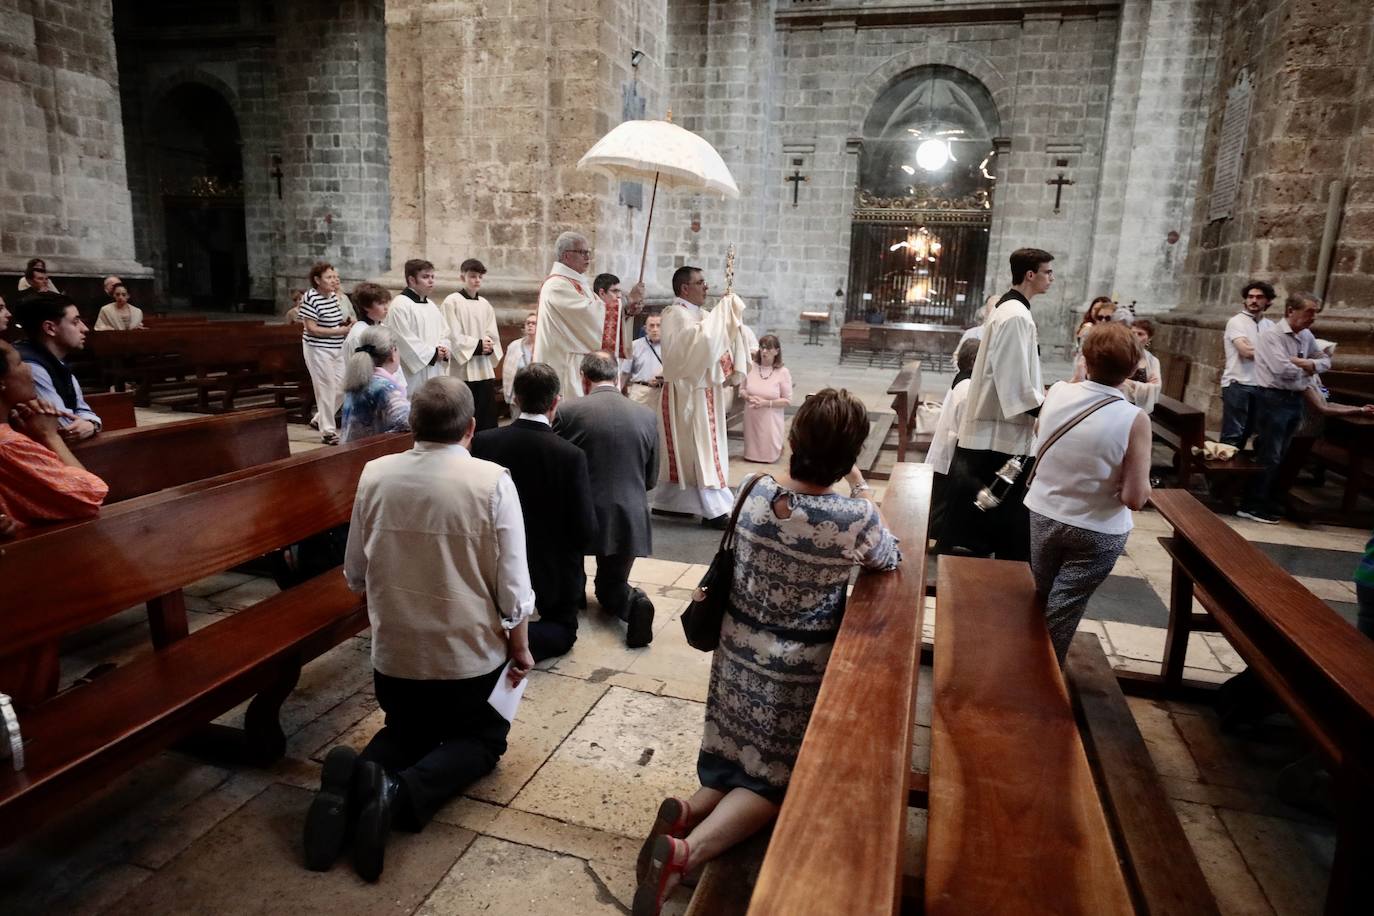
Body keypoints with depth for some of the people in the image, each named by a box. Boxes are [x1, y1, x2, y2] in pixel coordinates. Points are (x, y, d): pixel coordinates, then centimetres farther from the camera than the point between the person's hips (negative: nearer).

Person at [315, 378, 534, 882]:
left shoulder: (375, 475, -6)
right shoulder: (491, 481, -17)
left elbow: (355, 575, 5)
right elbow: (512, 589, -14)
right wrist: (520, 650, 4)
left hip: (391, 652, 4)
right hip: (470, 654, -3)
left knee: (407, 730, 29)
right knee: (481, 737, 22)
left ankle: (352, 781, -3)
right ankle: (404, 793, -7)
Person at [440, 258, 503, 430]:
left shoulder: (485, 304, 14)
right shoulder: (452, 302, -2)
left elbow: (493, 336, 11)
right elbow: (453, 336, -8)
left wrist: (488, 346, -10)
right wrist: (478, 345, -14)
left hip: (485, 369, 5)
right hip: (462, 369, -5)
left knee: (487, 421, 4)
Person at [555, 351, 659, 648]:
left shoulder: (568, 411, -9)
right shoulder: (647, 416, -1)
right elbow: (651, 479, 8)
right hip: (630, 520, 2)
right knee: (612, 585, 20)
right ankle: (634, 602, -9)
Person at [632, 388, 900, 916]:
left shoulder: (758, 492, -11)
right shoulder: (854, 517, -21)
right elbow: (889, 558, 2)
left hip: (739, 652, 4)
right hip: (799, 668, -4)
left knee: (745, 756, 23)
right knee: (774, 776, 12)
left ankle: (689, 811, -5)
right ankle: (688, 850, -11)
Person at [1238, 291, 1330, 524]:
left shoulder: (1307, 336, 11)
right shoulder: (1272, 334, -13)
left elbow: (1326, 360, 17)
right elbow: (1283, 369, -23)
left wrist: (1304, 363, -5)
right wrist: (1307, 369, -3)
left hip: (1295, 399, 8)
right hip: (1274, 398, -8)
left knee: (1279, 456, 14)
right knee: (1268, 456, -6)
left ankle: (1265, 500, 25)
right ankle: (1251, 506, 1)